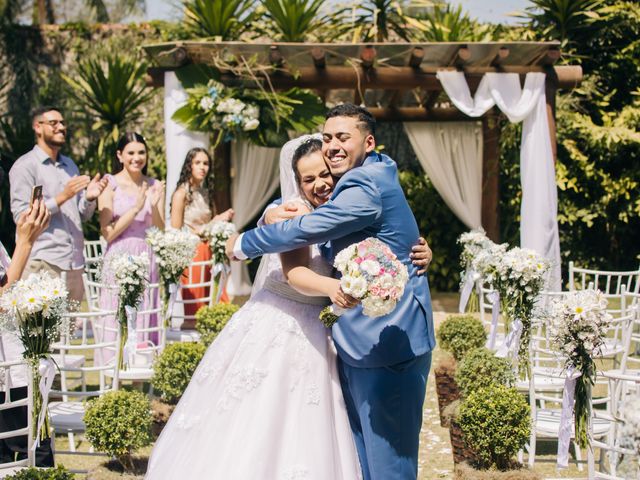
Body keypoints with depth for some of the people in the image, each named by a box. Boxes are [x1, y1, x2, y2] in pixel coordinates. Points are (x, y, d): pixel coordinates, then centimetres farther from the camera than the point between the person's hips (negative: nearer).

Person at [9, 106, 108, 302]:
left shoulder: (70, 165, 19)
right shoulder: (25, 166, -1)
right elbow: (21, 216, -9)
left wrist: (89, 197, -1)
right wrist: (62, 197, -15)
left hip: (74, 263, 6)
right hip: (42, 262, -6)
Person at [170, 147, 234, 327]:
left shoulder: (207, 193, 14)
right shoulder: (182, 193, -7)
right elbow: (175, 231, -11)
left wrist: (221, 219, 1)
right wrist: (201, 231, -10)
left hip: (208, 251, 7)